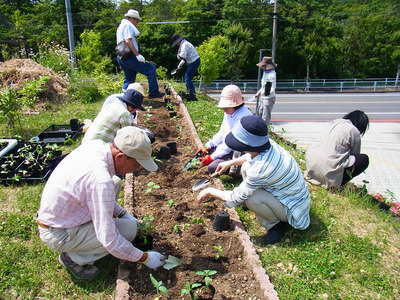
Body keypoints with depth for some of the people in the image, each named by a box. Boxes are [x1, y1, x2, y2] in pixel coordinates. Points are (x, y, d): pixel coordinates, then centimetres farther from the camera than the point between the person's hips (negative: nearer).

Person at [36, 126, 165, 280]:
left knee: (115, 183, 8)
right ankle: (73, 257, 0)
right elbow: (109, 241, -29)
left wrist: (123, 214, 6)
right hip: (58, 235, -8)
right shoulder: (101, 180, -35)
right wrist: (144, 258, -16)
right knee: (129, 228, -16)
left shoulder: (96, 145, -10)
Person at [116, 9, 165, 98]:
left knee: (129, 79, 18)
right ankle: (153, 92, -9)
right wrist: (137, 55, -23)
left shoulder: (121, 26, 27)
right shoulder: (128, 25, -5)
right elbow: (128, 41, -19)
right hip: (129, 56, -10)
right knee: (151, 69, -8)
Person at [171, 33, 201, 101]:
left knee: (188, 78, -12)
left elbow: (182, 56, -27)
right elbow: (185, 56, 27)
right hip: (194, 62, 11)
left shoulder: (184, 44, -15)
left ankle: (193, 96, -14)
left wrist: (178, 55, -6)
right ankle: (190, 93, 24)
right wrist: (180, 64, 20)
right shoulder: (184, 44, 19)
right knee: (187, 77, 17)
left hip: (194, 62, -11)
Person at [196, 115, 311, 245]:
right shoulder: (269, 145, -14)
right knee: (246, 167, 3)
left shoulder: (261, 169, -37)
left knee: (251, 198, -31)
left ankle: (277, 224, -1)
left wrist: (210, 191, -9)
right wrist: (230, 163, 11)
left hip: (292, 209, -8)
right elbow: (251, 156, 15)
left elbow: (236, 198, -23)